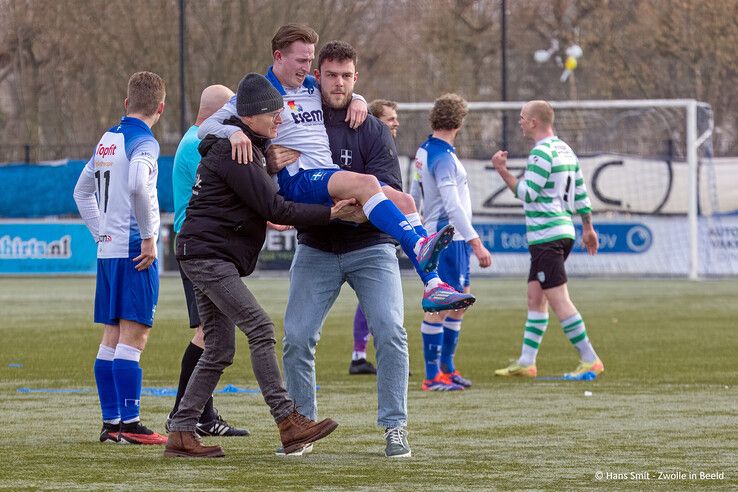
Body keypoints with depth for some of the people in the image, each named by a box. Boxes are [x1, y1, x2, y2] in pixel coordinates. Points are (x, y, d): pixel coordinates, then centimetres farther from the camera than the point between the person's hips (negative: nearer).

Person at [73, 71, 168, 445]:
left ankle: (111, 421, 11)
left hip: (108, 250, 8)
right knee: (134, 335, -8)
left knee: (112, 337, 9)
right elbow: (138, 185, -27)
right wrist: (148, 236, -19)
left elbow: (82, 190, 24)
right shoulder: (144, 142, -9)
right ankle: (130, 423, -11)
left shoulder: (107, 140, 15)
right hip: (135, 251, -8)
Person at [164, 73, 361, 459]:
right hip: (207, 254, -11)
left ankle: (181, 434, 7)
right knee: (260, 329, -18)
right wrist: (330, 214, -16)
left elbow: (264, 206, 28)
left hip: (212, 260, 11)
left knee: (219, 350, 7)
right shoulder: (234, 152, -15)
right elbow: (275, 209, -17)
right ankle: (288, 423, -23)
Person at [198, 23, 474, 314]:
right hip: (297, 180, -7)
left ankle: (433, 287, -18)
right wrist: (235, 134, -24)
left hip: (334, 175, 7)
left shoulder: (313, 88, 23)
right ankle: (419, 247, -47)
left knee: (403, 201, -11)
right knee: (366, 183, -33)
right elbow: (207, 127, -2)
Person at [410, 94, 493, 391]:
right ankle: (433, 377, -1)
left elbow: (414, 196, 20)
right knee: (439, 306, -5)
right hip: (447, 240, -10)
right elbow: (452, 205, -24)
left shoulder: (425, 152, 12)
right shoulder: (442, 157, -18)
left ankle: (447, 369, 24)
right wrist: (476, 243, -25)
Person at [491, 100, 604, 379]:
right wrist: (588, 228, 26)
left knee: (558, 300, -9)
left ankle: (590, 360, -10)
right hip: (563, 230, 10)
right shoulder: (565, 150, 15)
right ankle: (526, 362, 15)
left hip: (546, 234, -10)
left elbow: (527, 193, -18)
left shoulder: (542, 152, -14)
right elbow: (581, 193, 19)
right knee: (535, 297, 13)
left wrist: (502, 170, -13)